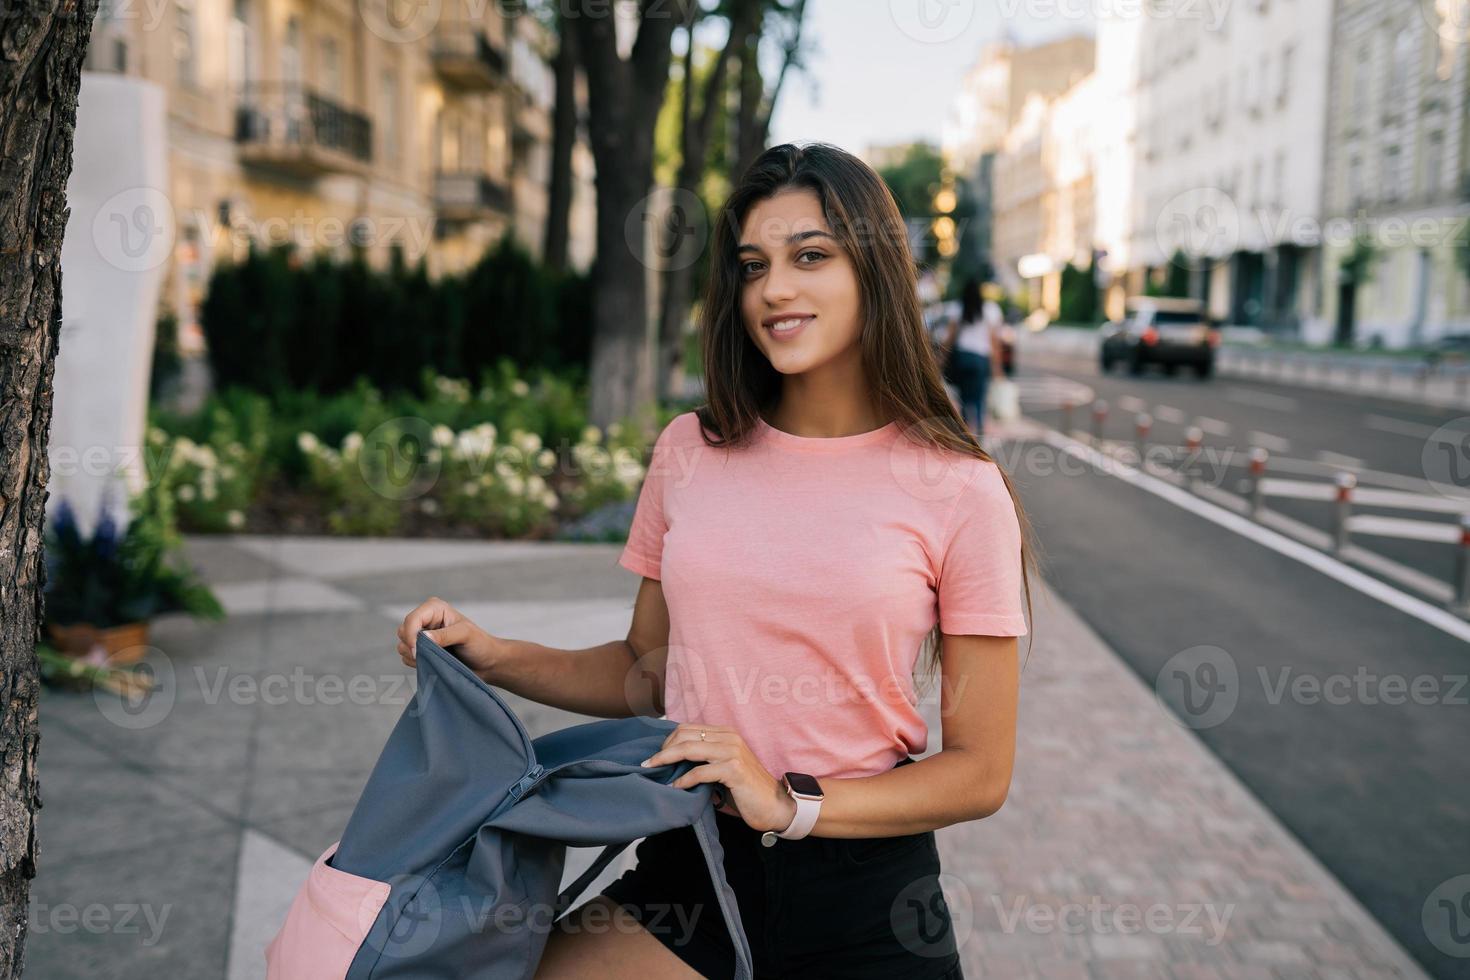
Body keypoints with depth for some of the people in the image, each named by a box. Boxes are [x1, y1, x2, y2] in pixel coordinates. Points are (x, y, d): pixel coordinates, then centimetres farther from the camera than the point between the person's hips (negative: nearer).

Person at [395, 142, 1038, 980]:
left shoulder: (959, 489, -10)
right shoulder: (691, 451, 2)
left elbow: (980, 772, -6)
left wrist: (792, 803, -17)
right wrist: (493, 656, -3)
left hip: (866, 906, -2)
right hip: (691, 871, 3)